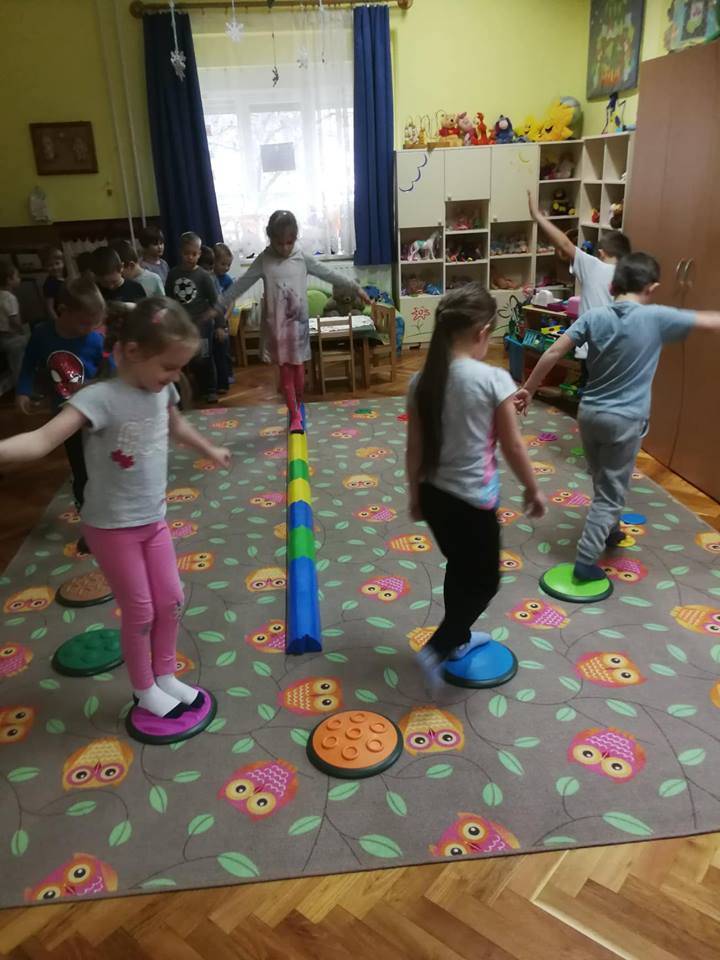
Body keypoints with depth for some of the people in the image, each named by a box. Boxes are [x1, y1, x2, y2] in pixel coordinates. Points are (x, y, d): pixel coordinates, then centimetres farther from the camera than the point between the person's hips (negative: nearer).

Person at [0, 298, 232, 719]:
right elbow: (44, 439, -40)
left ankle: (165, 675, 37)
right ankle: (144, 689, 31)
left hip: (154, 519, 7)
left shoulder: (162, 390, -3)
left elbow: (177, 424, 20)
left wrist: (210, 450, 36)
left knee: (171, 600, 14)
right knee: (140, 611, 6)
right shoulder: (101, 398, -26)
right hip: (112, 526, -6)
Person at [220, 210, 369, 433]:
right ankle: (295, 415, 9)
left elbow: (329, 274, 3)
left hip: (298, 323, 1)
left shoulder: (302, 258, -2)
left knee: (298, 367, 10)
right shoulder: (263, 260, -5)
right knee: (285, 370, 3)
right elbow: (241, 284, -2)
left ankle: (299, 405, 33)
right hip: (276, 324, -1)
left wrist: (356, 288, 3)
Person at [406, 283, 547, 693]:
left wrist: (415, 495, 17)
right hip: (473, 501, -6)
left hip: (434, 494, 6)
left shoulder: (422, 381, -4)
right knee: (485, 580, 16)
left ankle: (459, 638, 44)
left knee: (460, 568, 27)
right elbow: (514, 447, -11)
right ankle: (436, 649, 11)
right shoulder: (494, 379, -19)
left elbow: (415, 448, 3)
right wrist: (533, 490, 5)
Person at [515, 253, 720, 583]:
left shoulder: (593, 316, -4)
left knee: (603, 483, 25)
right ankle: (585, 561, 4)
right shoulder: (657, 317, -11)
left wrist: (528, 389, 1)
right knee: (610, 493, 5)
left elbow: (553, 353, -8)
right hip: (625, 420, -4)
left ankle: (609, 530, 47)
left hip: (589, 413, 4)